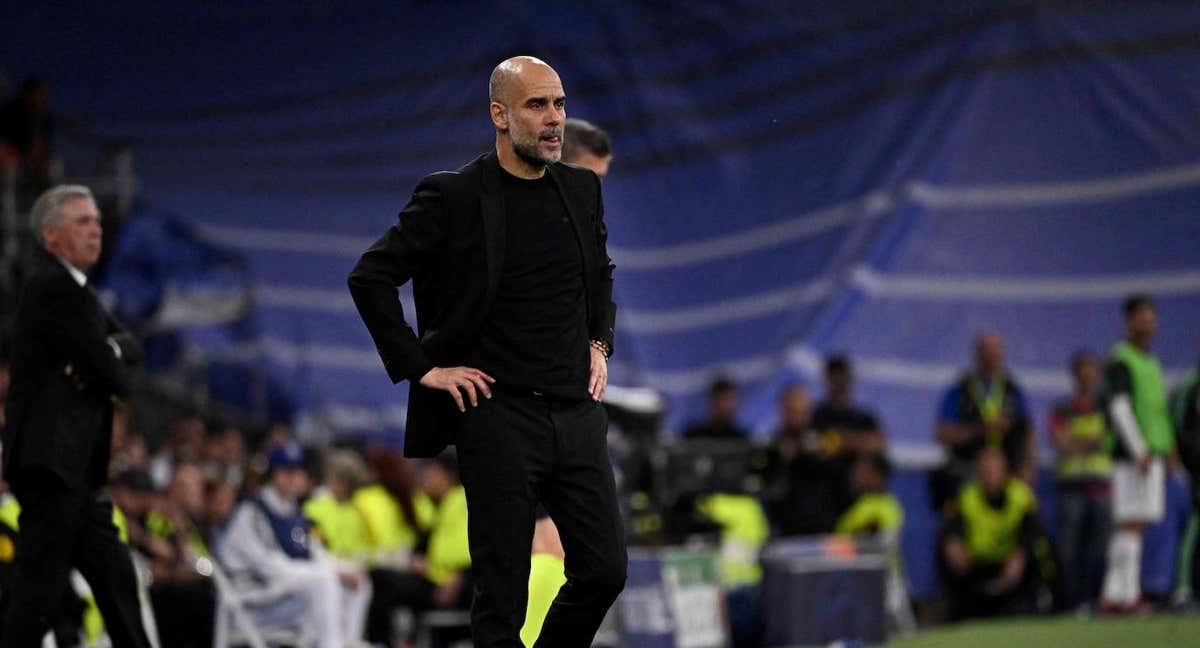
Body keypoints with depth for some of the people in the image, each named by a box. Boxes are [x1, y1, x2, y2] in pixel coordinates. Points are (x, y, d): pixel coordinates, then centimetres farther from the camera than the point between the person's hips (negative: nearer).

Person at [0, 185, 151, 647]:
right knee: (40, 590, -9)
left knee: (115, 577, 14)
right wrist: (118, 374, 7)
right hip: (49, 458, -10)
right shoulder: (54, 286, -13)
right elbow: (109, 375, -16)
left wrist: (110, 351, -8)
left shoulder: (73, 287, 18)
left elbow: (131, 350, 14)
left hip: (77, 466, 10)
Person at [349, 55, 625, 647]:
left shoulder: (581, 189, 9)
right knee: (503, 593, -1)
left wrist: (598, 344, 14)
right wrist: (422, 368, -10)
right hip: (499, 414, -5)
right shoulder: (453, 197, -9)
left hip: (576, 412, 5)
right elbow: (369, 277, -8)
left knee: (604, 571, 4)